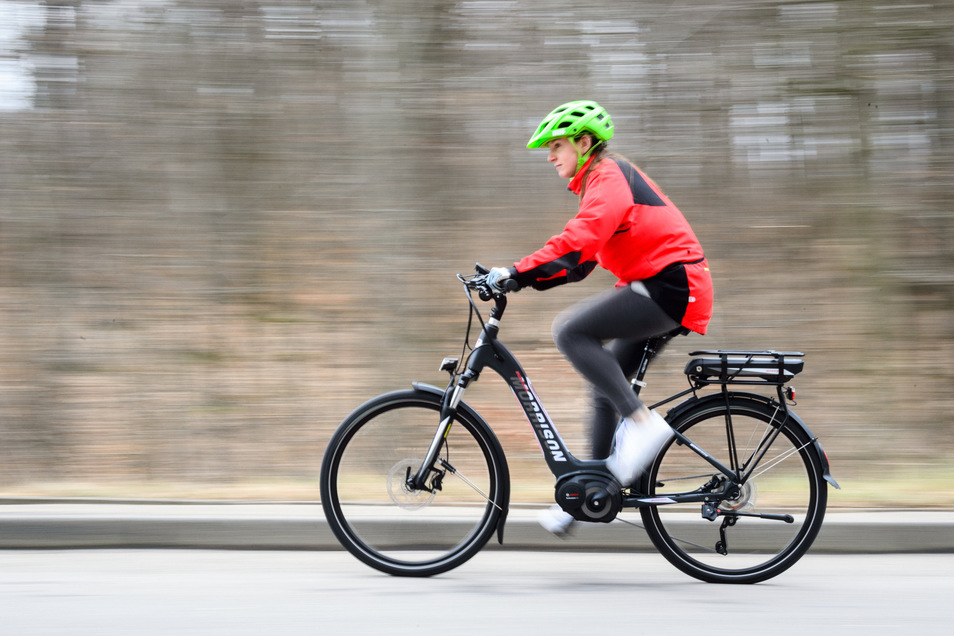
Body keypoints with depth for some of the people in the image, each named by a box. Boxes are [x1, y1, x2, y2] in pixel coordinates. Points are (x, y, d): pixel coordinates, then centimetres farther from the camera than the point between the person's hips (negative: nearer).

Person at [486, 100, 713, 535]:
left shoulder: (609, 178, -11)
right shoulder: (603, 181, 21)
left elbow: (580, 241, -27)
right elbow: (582, 257, 22)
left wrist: (518, 272, -31)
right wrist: (525, 278, 10)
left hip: (671, 286, -10)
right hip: (657, 287, 10)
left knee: (570, 332, -20)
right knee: (605, 384, 12)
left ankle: (642, 421, -19)